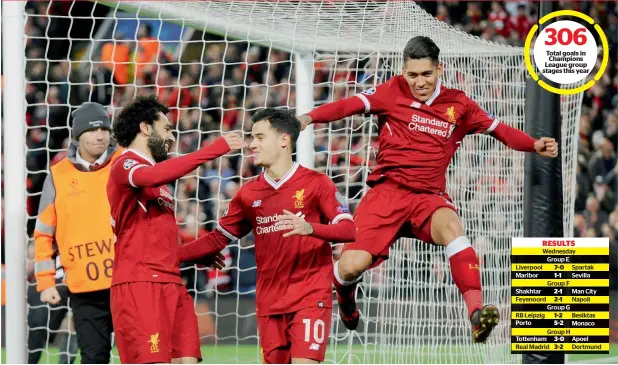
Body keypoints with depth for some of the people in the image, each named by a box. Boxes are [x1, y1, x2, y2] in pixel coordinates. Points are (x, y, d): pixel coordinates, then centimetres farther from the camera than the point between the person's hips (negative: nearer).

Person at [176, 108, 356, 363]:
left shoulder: (316, 183, -4)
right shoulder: (249, 193, 10)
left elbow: (349, 231, -11)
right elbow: (219, 238, 15)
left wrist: (309, 228, -30)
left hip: (310, 297, -5)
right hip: (269, 302, 5)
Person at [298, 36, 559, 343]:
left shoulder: (458, 104, 10)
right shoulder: (393, 92, 3)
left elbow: (498, 129, 16)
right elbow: (350, 105, -8)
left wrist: (534, 145, 0)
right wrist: (310, 117, -24)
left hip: (429, 197, 1)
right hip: (387, 191, -1)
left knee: (451, 226, -36)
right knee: (351, 266, -18)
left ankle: (476, 312, -45)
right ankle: (345, 297, 22)